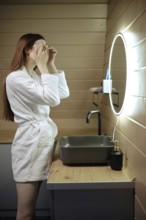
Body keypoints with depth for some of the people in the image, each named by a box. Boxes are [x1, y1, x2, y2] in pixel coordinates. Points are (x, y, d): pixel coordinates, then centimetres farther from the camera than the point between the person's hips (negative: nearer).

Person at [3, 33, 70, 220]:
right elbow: (52, 99, -22)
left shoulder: (36, 76, 15)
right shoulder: (16, 78, -13)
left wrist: (51, 64, 7)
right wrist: (43, 66, -13)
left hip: (43, 138, 9)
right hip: (30, 143, -9)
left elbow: (64, 93, 11)